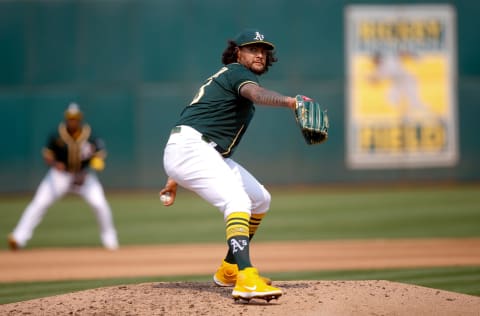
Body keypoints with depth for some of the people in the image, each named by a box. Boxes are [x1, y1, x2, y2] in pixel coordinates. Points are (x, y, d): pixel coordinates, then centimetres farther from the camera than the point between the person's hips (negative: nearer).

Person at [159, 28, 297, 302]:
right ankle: (246, 279, -47)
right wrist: (288, 102, -48)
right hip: (190, 149, -11)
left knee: (260, 199, 17)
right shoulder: (237, 72, -4)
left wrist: (176, 178, 25)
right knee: (237, 201, -29)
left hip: (211, 155, 11)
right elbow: (257, 93, -30)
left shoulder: (226, 77, 26)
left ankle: (229, 270, 23)